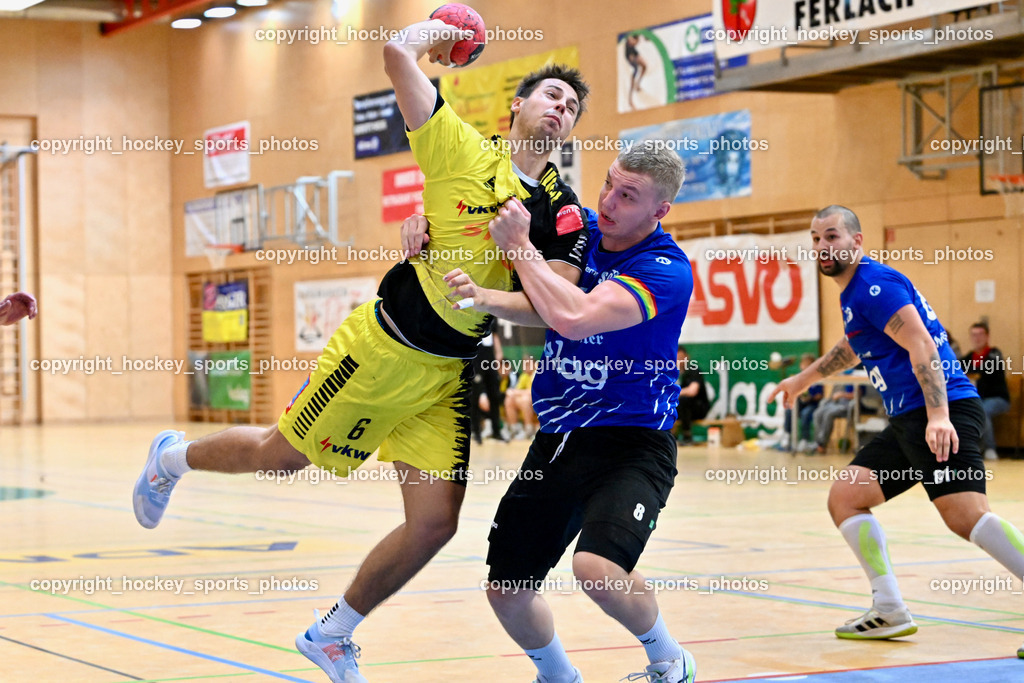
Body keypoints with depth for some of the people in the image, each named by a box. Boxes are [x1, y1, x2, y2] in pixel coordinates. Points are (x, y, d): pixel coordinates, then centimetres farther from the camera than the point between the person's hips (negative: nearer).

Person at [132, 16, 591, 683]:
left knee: (435, 524, -3)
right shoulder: (465, 151, -10)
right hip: (384, 346, -4)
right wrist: (437, 27, 2)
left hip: (450, 375, 4)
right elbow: (398, 55, -17)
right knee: (279, 455, 8)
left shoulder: (564, 211, 1)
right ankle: (175, 457, 41)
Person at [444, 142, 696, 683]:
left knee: (597, 567, -30)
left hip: (629, 441, -7)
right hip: (556, 439, 7)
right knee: (506, 591, 5)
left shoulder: (666, 270, -17)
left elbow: (573, 317, -31)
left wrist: (518, 245, -19)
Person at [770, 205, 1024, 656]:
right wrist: (805, 378, 55)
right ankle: (890, 613, 6)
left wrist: (938, 415, -32)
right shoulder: (854, 290, 21)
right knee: (844, 497, 9)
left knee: (967, 515, -25)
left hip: (943, 411, -10)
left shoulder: (874, 285, -9)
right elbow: (856, 345, 42)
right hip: (908, 419, 11)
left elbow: (922, 346, -20)